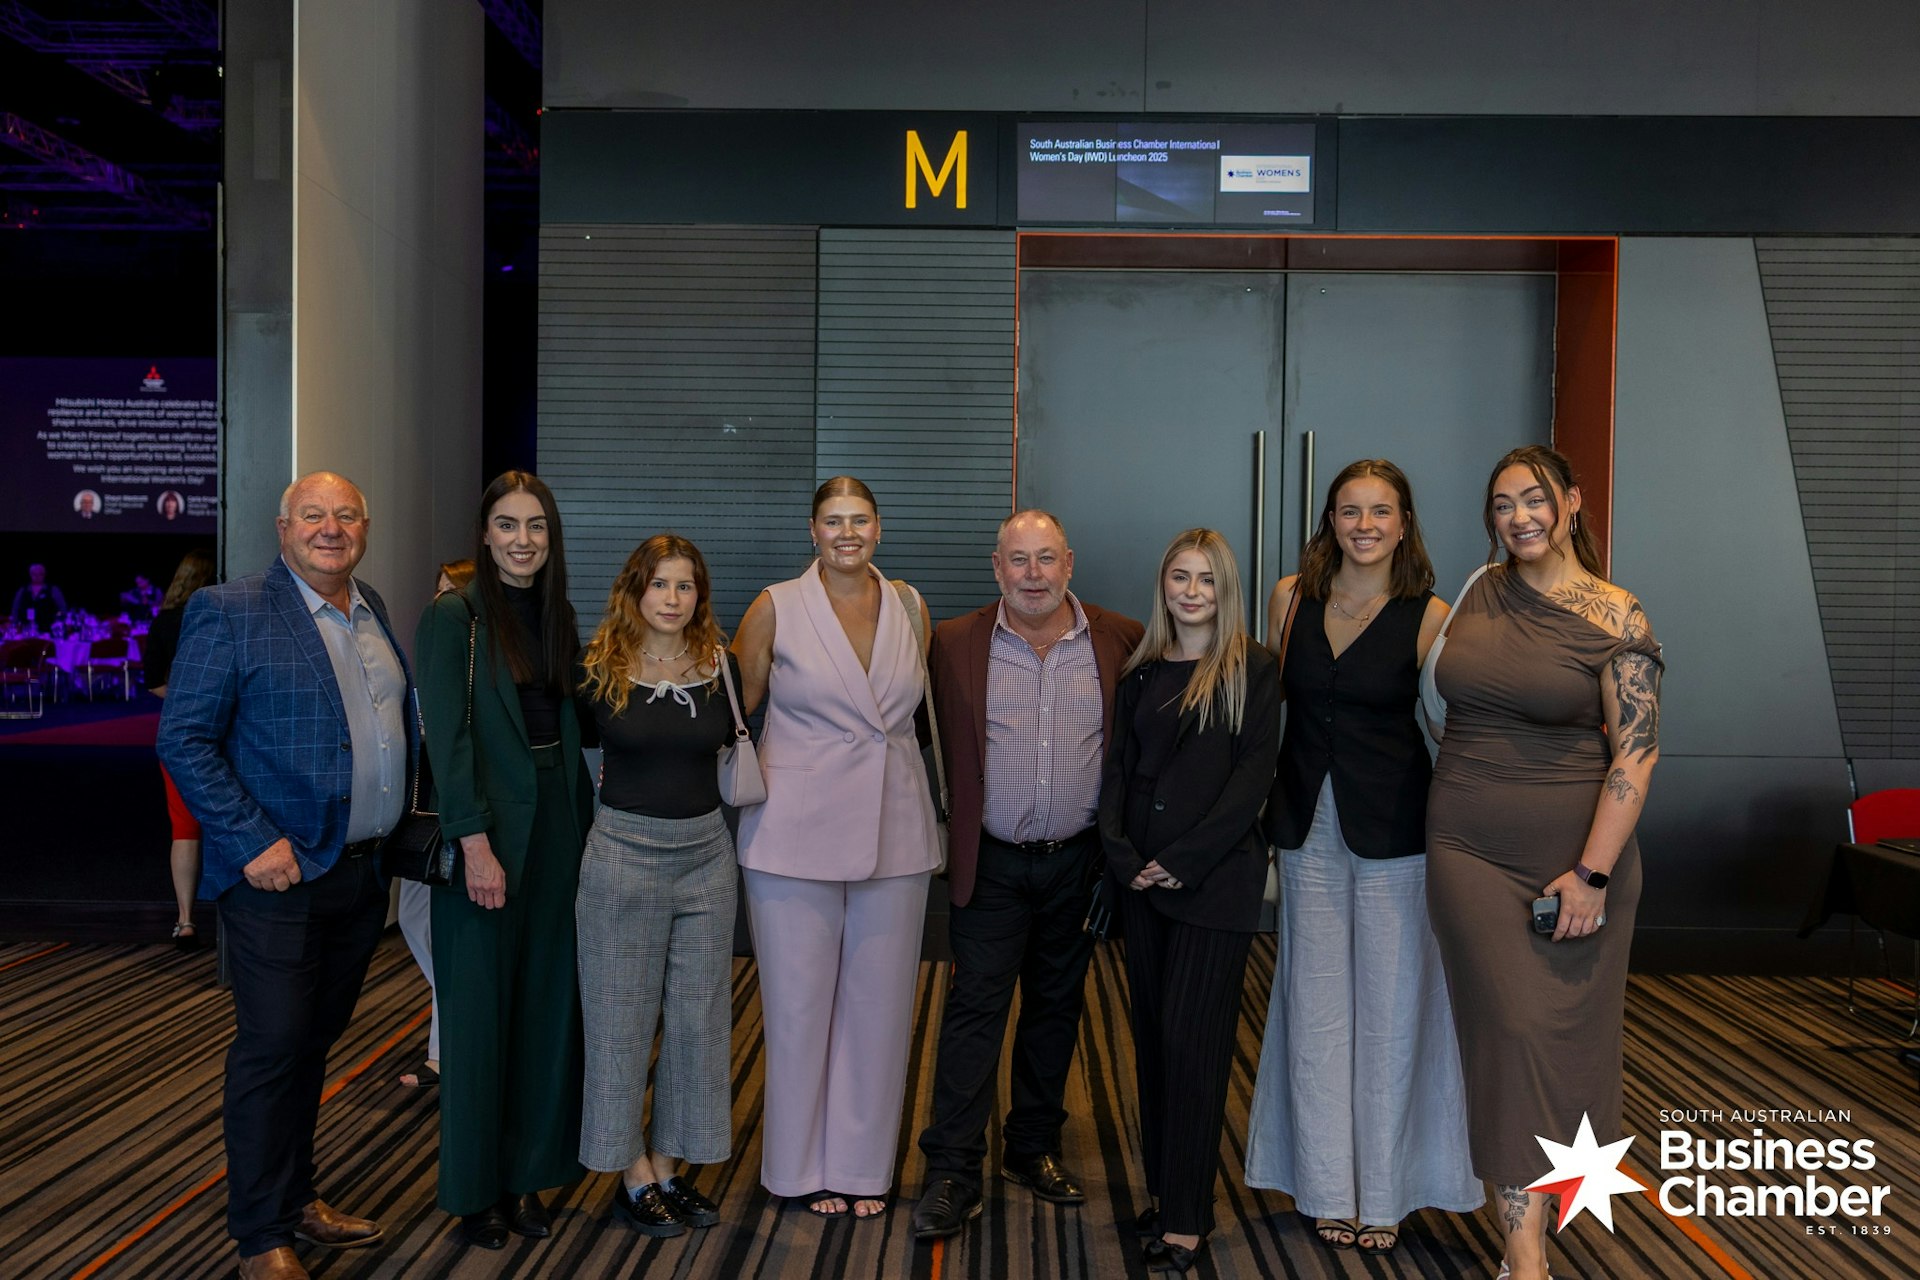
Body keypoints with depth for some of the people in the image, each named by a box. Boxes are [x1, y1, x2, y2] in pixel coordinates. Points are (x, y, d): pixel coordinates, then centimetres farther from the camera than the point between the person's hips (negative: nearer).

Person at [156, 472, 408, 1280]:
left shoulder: (372, 610, 11)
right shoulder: (231, 613, -10)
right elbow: (182, 740, -13)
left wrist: (403, 822, 11)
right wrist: (253, 842, -18)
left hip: (362, 873, 7)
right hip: (280, 876, -6)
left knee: (314, 1042, 18)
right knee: (272, 1049, 1)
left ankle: (296, 1199, 33)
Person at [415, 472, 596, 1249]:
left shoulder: (559, 618, 10)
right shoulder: (452, 617, -8)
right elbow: (447, 736, -14)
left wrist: (585, 824, 4)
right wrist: (477, 845, -19)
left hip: (557, 829, 6)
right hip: (487, 833, -6)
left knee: (546, 1003, 10)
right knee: (479, 1006, 4)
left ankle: (527, 1177, 23)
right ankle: (476, 1191, 19)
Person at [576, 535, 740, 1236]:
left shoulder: (720, 666, 2)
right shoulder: (599, 668, -6)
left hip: (706, 851, 3)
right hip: (624, 853, -3)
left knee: (697, 1016, 9)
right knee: (622, 1018, 4)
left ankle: (668, 1170, 24)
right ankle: (633, 1177, 19)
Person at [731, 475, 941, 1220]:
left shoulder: (911, 607, 6)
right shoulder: (776, 608, -3)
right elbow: (738, 711, 4)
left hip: (894, 834, 3)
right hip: (797, 833, -3)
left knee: (878, 1004, 10)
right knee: (800, 1003, 7)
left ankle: (862, 1164, 27)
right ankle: (803, 1166, 25)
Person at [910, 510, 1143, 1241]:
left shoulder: (1121, 642, -3)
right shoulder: (954, 644, -4)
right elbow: (937, 741, 2)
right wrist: (952, 826, -2)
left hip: (1078, 860, 2)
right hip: (993, 861, -2)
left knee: (1056, 1008, 14)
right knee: (975, 1008, -1)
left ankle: (1034, 1149, 30)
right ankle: (952, 1174, 7)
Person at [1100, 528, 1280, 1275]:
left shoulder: (1251, 668, -2)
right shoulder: (1141, 672, 12)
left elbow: (1255, 773, -8)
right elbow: (1118, 766, 9)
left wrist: (1186, 860, -14)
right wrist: (1121, 852, -6)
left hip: (1215, 878, -4)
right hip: (1141, 878, 5)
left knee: (1191, 1039, -4)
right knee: (1153, 1037, 9)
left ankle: (1186, 1219, 6)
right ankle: (1165, 1191, 21)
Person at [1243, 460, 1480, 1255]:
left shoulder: (1429, 616, -6)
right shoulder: (1290, 597, 3)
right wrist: (1261, 801, 8)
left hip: (1394, 826, -3)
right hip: (1306, 824, 3)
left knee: (1389, 1008, 6)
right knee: (1316, 1007, 10)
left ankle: (1384, 1190, 24)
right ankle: (1328, 1186, 26)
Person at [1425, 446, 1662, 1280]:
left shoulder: (1614, 618, -7)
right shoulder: (1482, 590, 5)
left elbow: (1636, 753, -11)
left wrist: (1592, 874, -16)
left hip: (1572, 854, -2)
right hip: (1469, 851, 2)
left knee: (1562, 1028, 9)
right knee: (1509, 1030, 0)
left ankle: (1529, 1191, 34)